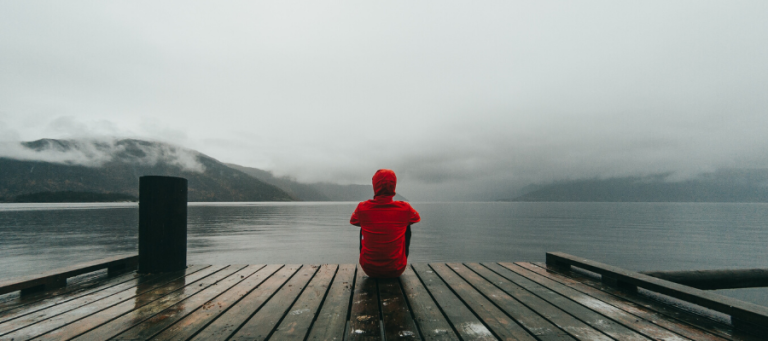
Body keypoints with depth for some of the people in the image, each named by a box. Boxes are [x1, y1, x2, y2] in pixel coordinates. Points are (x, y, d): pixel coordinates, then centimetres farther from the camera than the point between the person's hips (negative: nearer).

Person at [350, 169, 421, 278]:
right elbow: (417, 218, 12)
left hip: (369, 270, 1)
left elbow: (352, 221, 11)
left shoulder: (362, 208, -14)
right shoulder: (405, 208, -14)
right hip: (396, 271, 0)